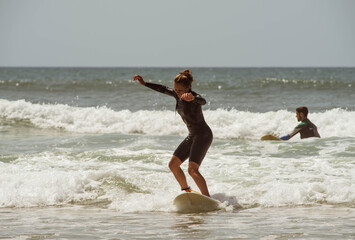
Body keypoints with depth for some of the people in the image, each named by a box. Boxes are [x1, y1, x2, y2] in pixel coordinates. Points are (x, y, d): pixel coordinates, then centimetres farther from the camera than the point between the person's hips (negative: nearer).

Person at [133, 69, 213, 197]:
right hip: (192, 135, 9)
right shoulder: (177, 95, 2)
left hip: (203, 135, -9)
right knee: (173, 164, 12)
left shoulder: (194, 97, -22)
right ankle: (187, 192, 27)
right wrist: (144, 83, 20)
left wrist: (192, 98, -68)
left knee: (192, 169, -23)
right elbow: (163, 89, 20)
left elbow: (202, 101, -46)